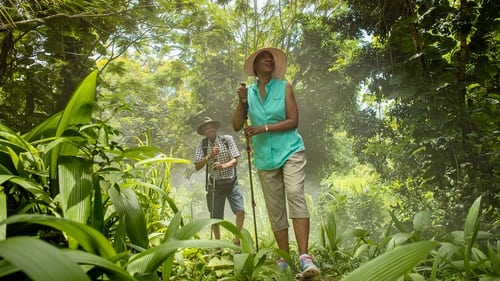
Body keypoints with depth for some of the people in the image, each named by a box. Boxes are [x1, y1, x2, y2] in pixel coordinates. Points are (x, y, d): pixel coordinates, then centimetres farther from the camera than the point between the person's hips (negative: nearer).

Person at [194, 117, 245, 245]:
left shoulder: (227, 139, -3)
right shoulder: (202, 145, -2)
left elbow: (235, 160, -9)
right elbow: (197, 167, -9)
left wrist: (223, 166, -28)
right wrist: (209, 156, -24)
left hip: (231, 182, 0)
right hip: (214, 185, 0)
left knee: (240, 211, -10)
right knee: (215, 217, 6)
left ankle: (237, 241, 10)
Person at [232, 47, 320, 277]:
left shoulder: (284, 87, 1)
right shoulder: (248, 92, 7)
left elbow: (293, 121, -7)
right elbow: (236, 126, 4)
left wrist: (264, 128, -16)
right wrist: (242, 102, -12)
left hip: (290, 150, -3)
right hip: (264, 158, 3)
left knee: (295, 195, -22)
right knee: (275, 209, 5)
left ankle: (304, 257, -25)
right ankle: (285, 259, 15)